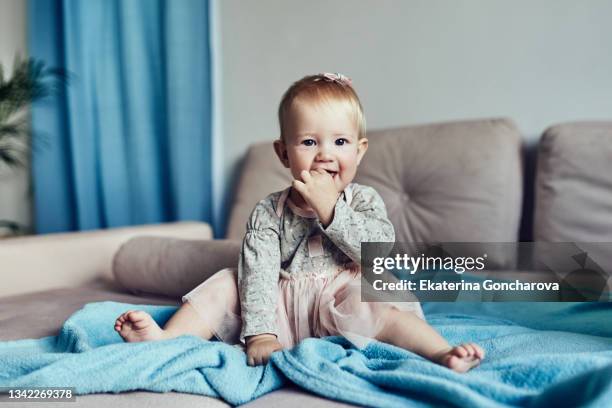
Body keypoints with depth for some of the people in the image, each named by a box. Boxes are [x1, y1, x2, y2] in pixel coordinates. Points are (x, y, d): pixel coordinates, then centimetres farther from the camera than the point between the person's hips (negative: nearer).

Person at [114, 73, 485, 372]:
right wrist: (260, 332, -24)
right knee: (226, 285, -11)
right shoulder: (269, 211, 1)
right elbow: (258, 272, -10)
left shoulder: (365, 201, 1)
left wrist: (328, 208, -20)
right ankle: (165, 339, -16)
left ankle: (443, 355, -43)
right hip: (283, 309, 2)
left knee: (378, 307, -32)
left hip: (342, 307, -2)